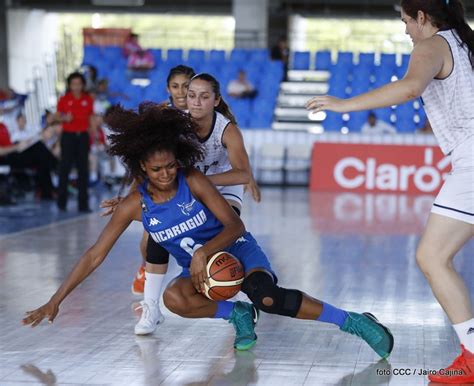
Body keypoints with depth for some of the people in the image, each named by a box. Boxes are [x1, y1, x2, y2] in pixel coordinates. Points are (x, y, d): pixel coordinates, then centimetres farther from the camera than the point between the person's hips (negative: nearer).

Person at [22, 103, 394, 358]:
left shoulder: (194, 181, -18)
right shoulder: (135, 205, -11)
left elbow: (235, 226, -19)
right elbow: (94, 255, -9)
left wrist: (205, 252, -38)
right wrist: (55, 301, -12)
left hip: (237, 250, -3)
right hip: (199, 270, 4)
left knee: (266, 296, -34)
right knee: (173, 298, -31)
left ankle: (355, 322, -24)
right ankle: (239, 314, -8)